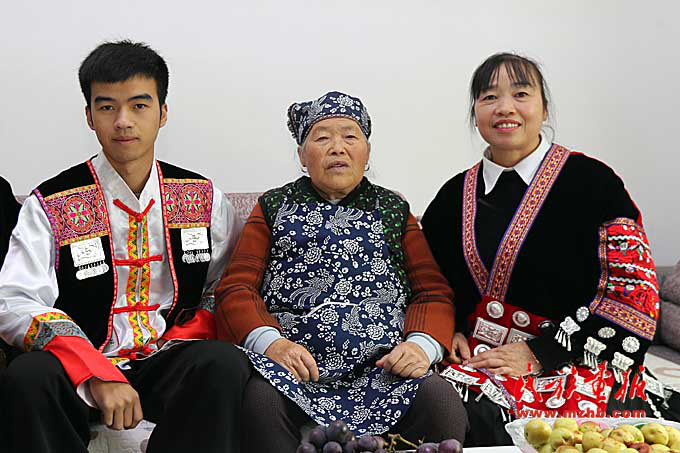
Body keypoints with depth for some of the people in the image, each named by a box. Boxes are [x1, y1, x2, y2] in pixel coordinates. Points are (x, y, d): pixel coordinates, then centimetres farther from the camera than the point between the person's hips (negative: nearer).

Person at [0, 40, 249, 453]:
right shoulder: (51, 205, 1)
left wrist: (181, 345, -10)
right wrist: (97, 375, -22)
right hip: (80, 366, -1)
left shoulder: (204, 198, 8)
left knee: (225, 364, -31)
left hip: (171, 362, 2)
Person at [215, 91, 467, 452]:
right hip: (295, 363, -1)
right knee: (261, 400, -36)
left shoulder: (393, 210, 23)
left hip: (385, 366, 2)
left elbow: (433, 290, 15)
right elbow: (236, 288, 10)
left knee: (441, 400, -30)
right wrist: (270, 341, -11)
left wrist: (422, 344, -8)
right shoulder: (274, 207, 20)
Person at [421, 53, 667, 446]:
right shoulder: (455, 195, 13)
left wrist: (539, 354, -12)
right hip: (472, 358, 4)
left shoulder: (591, 181, -2)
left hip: (572, 366, -4)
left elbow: (635, 292, -7)